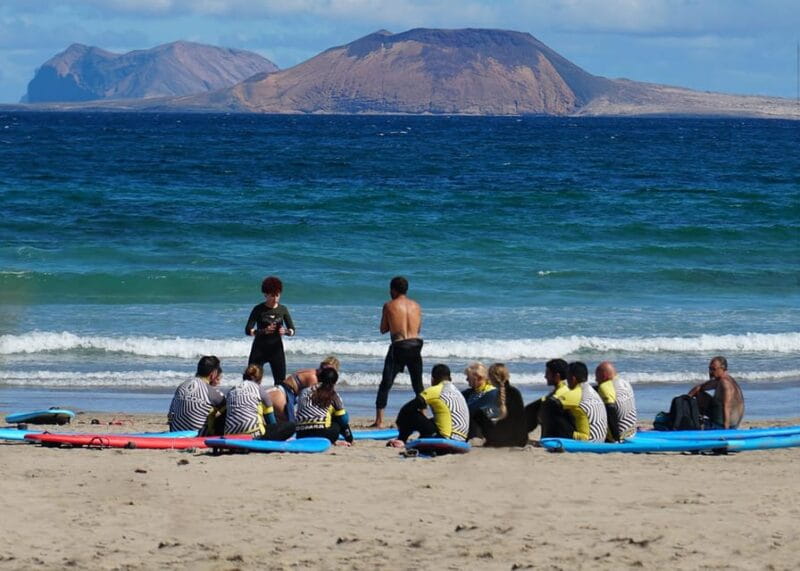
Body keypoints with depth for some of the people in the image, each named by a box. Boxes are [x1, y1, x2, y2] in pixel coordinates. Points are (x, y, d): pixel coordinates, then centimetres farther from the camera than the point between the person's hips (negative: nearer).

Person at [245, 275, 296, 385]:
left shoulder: (282, 309, 2)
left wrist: (285, 331, -21)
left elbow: (292, 330, 3)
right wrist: (264, 331, -28)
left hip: (276, 348, 2)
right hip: (259, 348, -2)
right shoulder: (258, 309, -6)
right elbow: (248, 330, -11)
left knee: (281, 380, -2)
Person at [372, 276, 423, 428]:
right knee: (418, 385, 17)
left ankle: (379, 421, -7)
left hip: (399, 347, -4)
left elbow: (383, 329, 4)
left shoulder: (389, 306, -3)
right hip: (416, 345, 4)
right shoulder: (416, 305, 8)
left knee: (385, 385, 0)